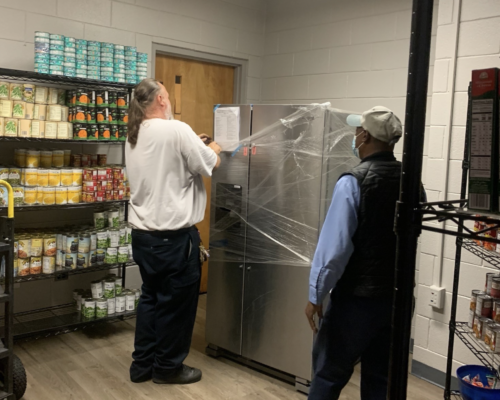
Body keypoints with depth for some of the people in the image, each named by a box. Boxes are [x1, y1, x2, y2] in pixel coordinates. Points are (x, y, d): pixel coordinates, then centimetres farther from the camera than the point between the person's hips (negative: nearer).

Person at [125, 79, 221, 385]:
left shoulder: (134, 136, 10)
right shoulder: (176, 130, -16)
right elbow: (211, 165, -8)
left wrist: (193, 146, 21)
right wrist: (212, 149, 12)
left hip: (143, 233, 9)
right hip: (173, 236, -8)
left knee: (151, 298, 19)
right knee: (176, 302, 7)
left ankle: (143, 365, 29)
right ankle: (168, 367, 21)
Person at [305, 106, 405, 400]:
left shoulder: (354, 181, -16)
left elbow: (335, 245, -18)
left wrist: (316, 294, -10)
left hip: (356, 298, -6)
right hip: (398, 296, 6)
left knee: (329, 376, 9)